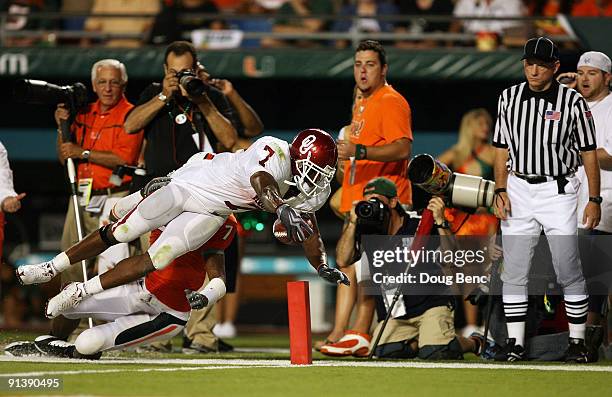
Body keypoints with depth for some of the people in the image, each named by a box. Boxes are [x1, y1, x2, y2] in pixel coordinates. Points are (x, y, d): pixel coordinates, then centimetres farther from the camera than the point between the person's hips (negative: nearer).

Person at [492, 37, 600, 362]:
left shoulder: (572, 101, -4)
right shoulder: (510, 98, 6)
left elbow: (589, 152, -2)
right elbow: (502, 148, 12)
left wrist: (594, 200, -5)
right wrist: (500, 190, 2)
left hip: (558, 191, -3)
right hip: (518, 190, 3)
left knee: (568, 271, -4)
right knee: (514, 270, 1)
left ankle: (577, 341, 5)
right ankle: (515, 343, 6)